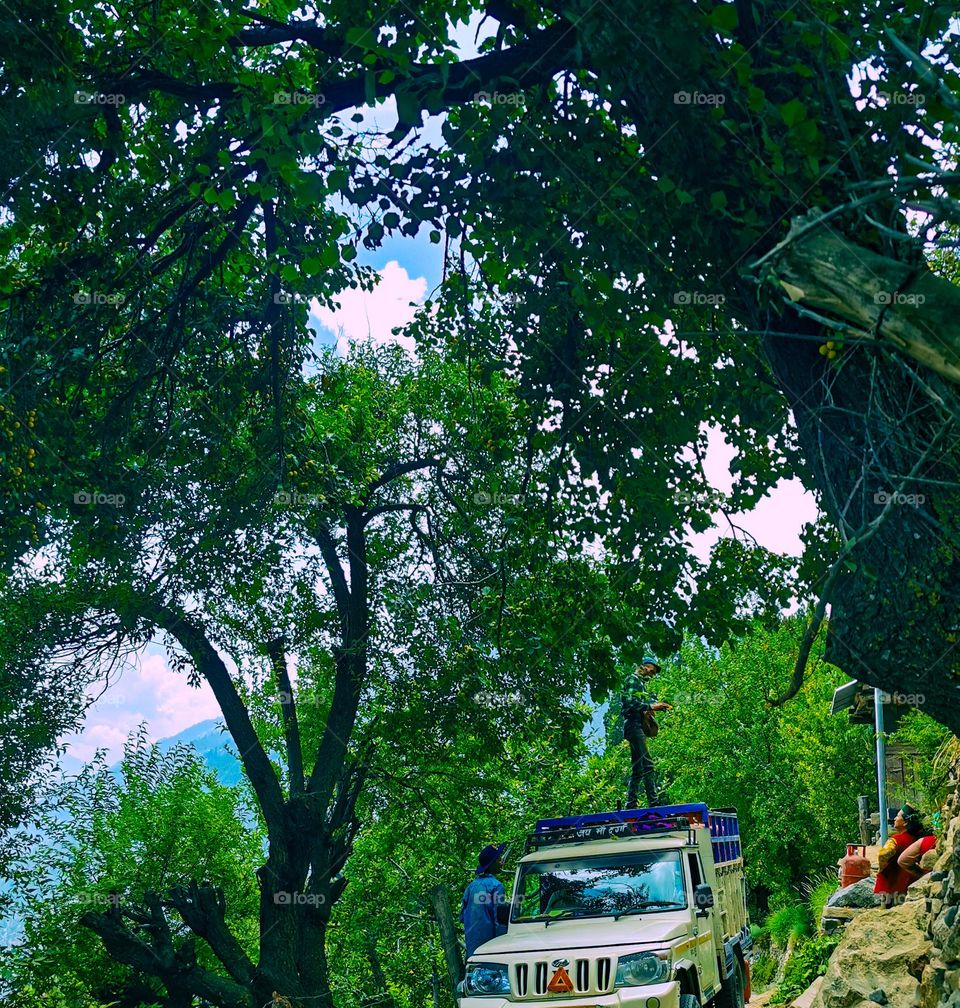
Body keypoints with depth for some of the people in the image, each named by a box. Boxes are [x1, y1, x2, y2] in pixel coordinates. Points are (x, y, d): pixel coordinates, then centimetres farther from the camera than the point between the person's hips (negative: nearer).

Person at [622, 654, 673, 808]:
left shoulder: (642, 684, 28)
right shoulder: (632, 679, -1)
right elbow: (629, 701, -15)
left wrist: (659, 706, 8)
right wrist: (650, 706, -20)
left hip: (639, 727, 10)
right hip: (633, 725, -10)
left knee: (637, 769, 8)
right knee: (647, 764, -20)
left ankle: (631, 805, 8)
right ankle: (653, 802, -27)